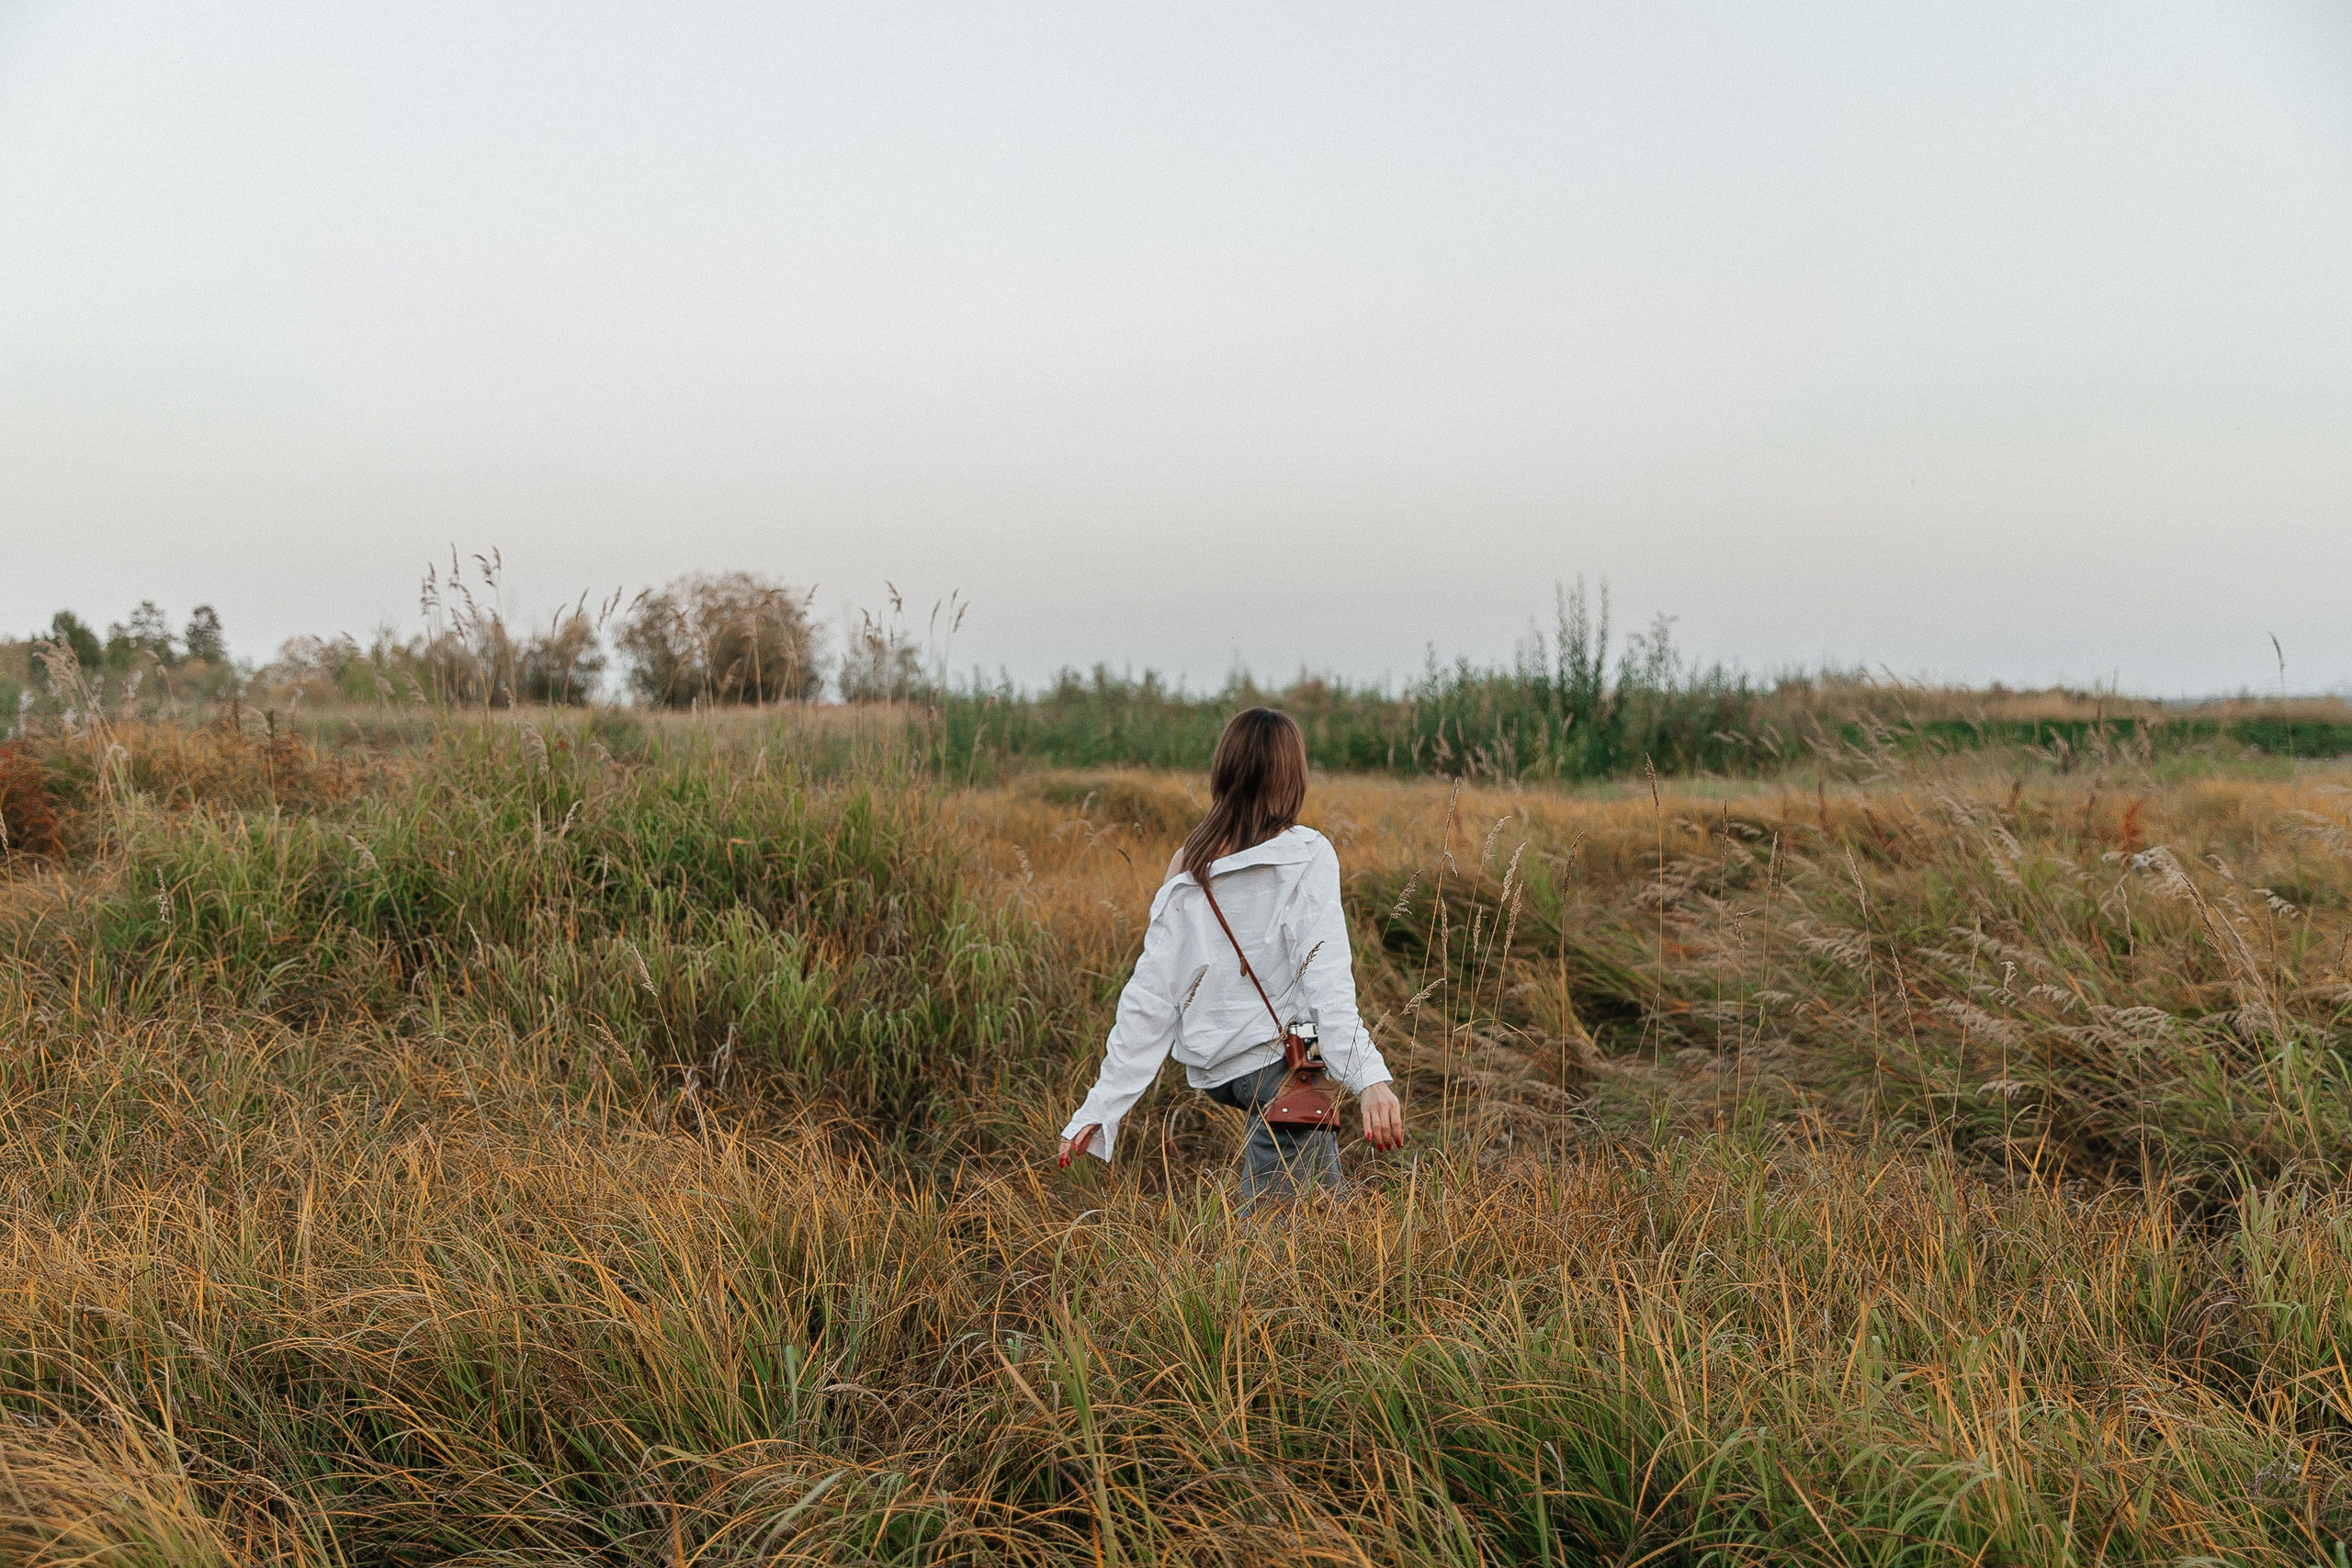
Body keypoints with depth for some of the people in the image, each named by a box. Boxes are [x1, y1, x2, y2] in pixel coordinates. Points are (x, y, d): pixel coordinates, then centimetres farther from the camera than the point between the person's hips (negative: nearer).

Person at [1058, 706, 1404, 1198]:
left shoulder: (1188, 867, 3)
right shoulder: (1307, 855, -9)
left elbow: (1149, 995, 0)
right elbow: (1326, 978, -22)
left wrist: (1101, 1106, 3)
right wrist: (1369, 1079, -29)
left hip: (1213, 1073, 6)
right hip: (1280, 1064, -6)